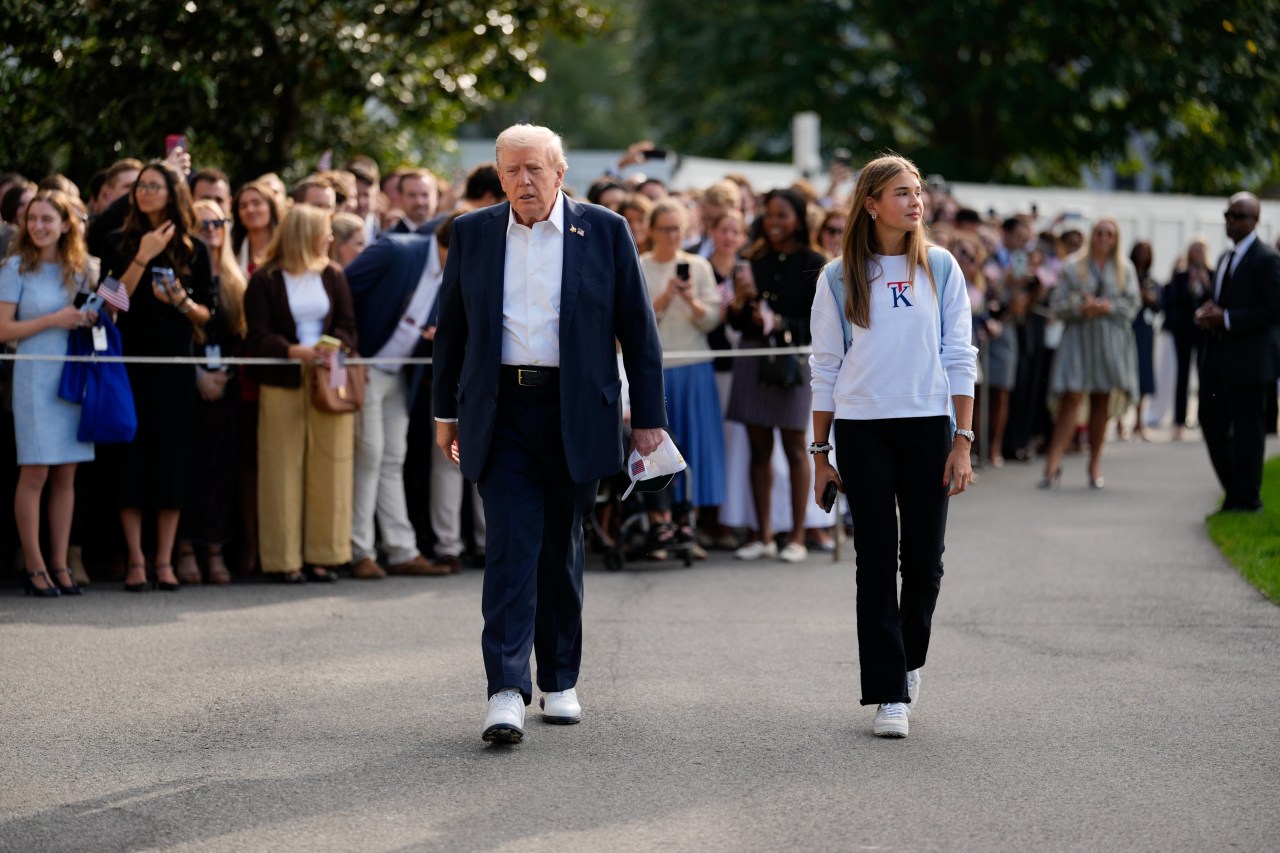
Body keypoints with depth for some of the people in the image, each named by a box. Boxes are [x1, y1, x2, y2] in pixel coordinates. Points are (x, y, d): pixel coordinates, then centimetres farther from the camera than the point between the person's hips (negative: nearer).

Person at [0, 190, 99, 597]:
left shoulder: (78, 268, 12)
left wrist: (90, 319, 1)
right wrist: (53, 321, -14)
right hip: (35, 377, -5)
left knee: (66, 475, 5)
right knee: (34, 473, -6)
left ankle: (60, 564, 9)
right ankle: (34, 567, -1)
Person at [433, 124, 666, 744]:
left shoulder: (605, 231, 3)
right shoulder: (472, 233, 7)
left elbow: (637, 326, 4)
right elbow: (451, 325, 15)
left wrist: (647, 415, 2)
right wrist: (445, 411, 15)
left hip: (575, 414, 0)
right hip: (500, 414, 0)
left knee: (561, 551, 10)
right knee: (511, 546, -10)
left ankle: (559, 683, 23)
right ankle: (507, 692, -15)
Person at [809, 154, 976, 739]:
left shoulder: (940, 268, 5)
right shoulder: (840, 278, 3)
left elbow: (960, 359, 4)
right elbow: (825, 368, 7)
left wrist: (963, 441, -3)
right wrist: (820, 451, 5)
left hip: (927, 426, 1)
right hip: (862, 432, -1)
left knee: (924, 560, 3)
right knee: (877, 564, -2)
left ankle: (909, 660, 30)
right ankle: (888, 694, 2)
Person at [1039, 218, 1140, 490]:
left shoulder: (1125, 268, 8)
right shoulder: (1073, 266, 4)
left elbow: (1132, 303, 4)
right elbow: (1057, 303, 1)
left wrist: (1108, 307, -13)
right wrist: (1080, 307, -17)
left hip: (1110, 341, 2)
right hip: (1078, 336, -2)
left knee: (1102, 401, 4)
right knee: (1070, 398, -10)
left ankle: (1095, 464, 14)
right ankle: (1053, 465, -13)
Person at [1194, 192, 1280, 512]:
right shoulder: (1226, 259, 18)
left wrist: (1226, 319, -20)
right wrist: (1208, 313, 3)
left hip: (1250, 360, -9)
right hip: (1219, 359, 9)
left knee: (1247, 430, -2)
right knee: (1211, 420, 9)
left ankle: (1247, 498, 8)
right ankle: (1234, 491, 21)